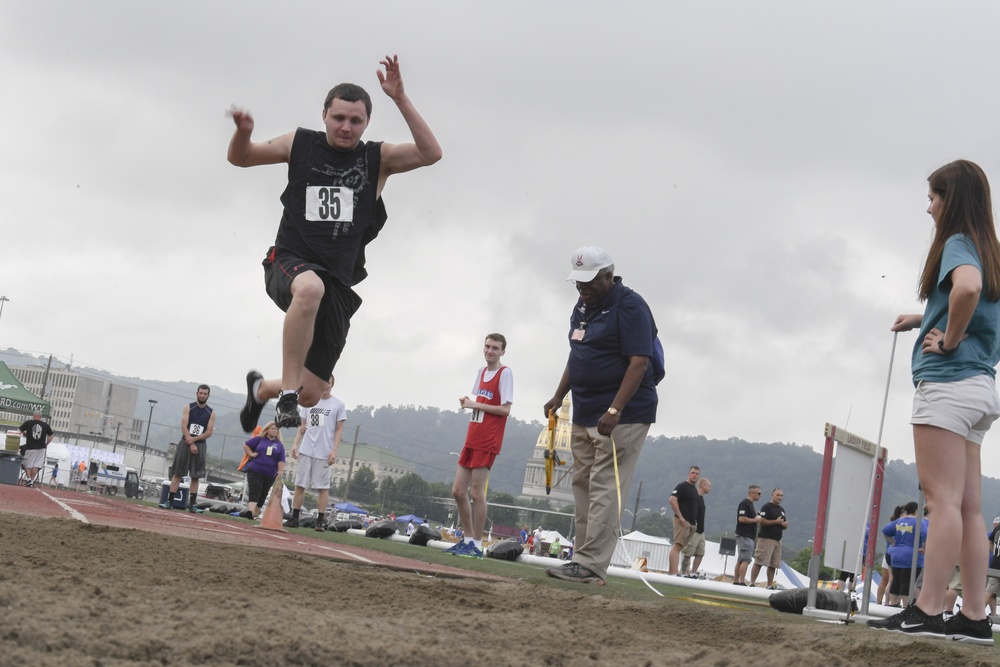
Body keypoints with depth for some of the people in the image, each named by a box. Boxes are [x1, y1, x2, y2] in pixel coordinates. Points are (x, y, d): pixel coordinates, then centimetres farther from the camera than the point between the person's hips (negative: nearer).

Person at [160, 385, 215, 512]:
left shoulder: (211, 413, 6)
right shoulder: (188, 408, 2)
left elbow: (209, 432, -1)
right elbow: (184, 426, -7)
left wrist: (194, 439, -14)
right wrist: (191, 444, -16)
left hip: (200, 445, 1)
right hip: (185, 443, -1)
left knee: (195, 477, 2)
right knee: (177, 473, -3)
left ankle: (192, 504, 5)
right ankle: (169, 501, -3)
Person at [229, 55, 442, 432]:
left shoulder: (378, 159, 4)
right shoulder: (301, 145, 6)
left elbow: (431, 154, -13)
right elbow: (240, 158, 15)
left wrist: (399, 99, -20)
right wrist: (243, 132, -9)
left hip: (339, 283, 2)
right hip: (290, 262, -2)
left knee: (311, 394, 2)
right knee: (310, 287, -42)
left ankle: (261, 388, 38)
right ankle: (286, 391, -32)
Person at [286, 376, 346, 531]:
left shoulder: (338, 404, 2)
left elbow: (339, 430, 0)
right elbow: (303, 426, 17)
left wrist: (334, 450, -9)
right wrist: (295, 444, 5)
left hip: (324, 453, -4)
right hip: (305, 450, 4)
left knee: (323, 487, -3)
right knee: (299, 485, 4)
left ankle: (320, 520, 2)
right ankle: (294, 518, 8)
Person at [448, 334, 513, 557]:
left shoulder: (505, 373, -7)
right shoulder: (481, 372, 15)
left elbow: (505, 409, -13)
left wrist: (476, 405, -14)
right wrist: (467, 402, 3)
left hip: (487, 442, -8)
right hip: (472, 439, 8)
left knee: (476, 493, -8)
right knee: (458, 490, 8)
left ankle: (477, 544, -3)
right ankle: (469, 538, 17)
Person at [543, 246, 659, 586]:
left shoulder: (629, 306, -12)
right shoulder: (583, 307, 15)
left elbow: (639, 363, -19)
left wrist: (615, 411, -26)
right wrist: (559, 396, 18)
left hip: (623, 416, -9)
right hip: (584, 415, 9)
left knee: (605, 490, -12)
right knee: (583, 486, 8)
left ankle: (591, 565, -14)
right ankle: (582, 559, 12)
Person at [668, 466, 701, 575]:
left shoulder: (695, 490, 21)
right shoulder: (682, 486, -6)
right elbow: (672, 500, -17)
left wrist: (695, 522, 18)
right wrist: (680, 516, -21)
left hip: (692, 523, 9)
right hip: (682, 521, -9)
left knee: (680, 547, 8)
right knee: (677, 546, -15)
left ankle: (671, 572, 9)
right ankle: (673, 572, -24)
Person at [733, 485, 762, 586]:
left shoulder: (750, 504, 19)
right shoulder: (745, 503, -12)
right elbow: (741, 519, -22)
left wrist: (758, 519, 13)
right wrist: (755, 520, -14)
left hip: (749, 536, 10)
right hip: (744, 536, -10)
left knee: (740, 560, 10)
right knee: (746, 560, -14)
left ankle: (735, 581, 11)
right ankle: (742, 581, -18)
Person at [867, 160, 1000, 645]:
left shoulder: (958, 243, -9)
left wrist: (950, 339, -18)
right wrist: (925, 320, 21)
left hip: (948, 382, -9)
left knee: (943, 499, -11)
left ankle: (927, 612, -13)